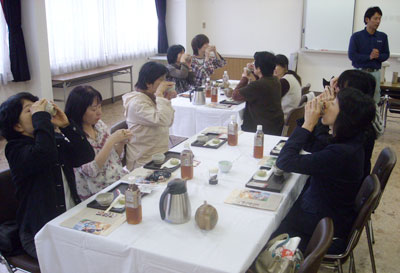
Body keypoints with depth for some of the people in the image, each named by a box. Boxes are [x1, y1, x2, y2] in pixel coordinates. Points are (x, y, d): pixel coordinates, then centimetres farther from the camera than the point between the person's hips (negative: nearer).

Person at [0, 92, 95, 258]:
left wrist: (66, 125, -12)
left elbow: (86, 156, -5)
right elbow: (45, 154, -35)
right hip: (39, 233, -6)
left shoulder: (56, 139, 8)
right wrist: (40, 116, -25)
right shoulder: (16, 150, -12)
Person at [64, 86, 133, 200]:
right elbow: (91, 171, -21)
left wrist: (121, 142, -4)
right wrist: (111, 140, -22)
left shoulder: (99, 125, 7)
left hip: (121, 181, 7)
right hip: (97, 194, -6)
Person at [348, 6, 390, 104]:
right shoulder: (356, 36, -3)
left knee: (375, 101, 5)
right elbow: (351, 55, -9)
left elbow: (386, 55, 9)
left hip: (375, 73, 3)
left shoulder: (383, 36, 6)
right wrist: (369, 56, -16)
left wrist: (378, 56, -13)